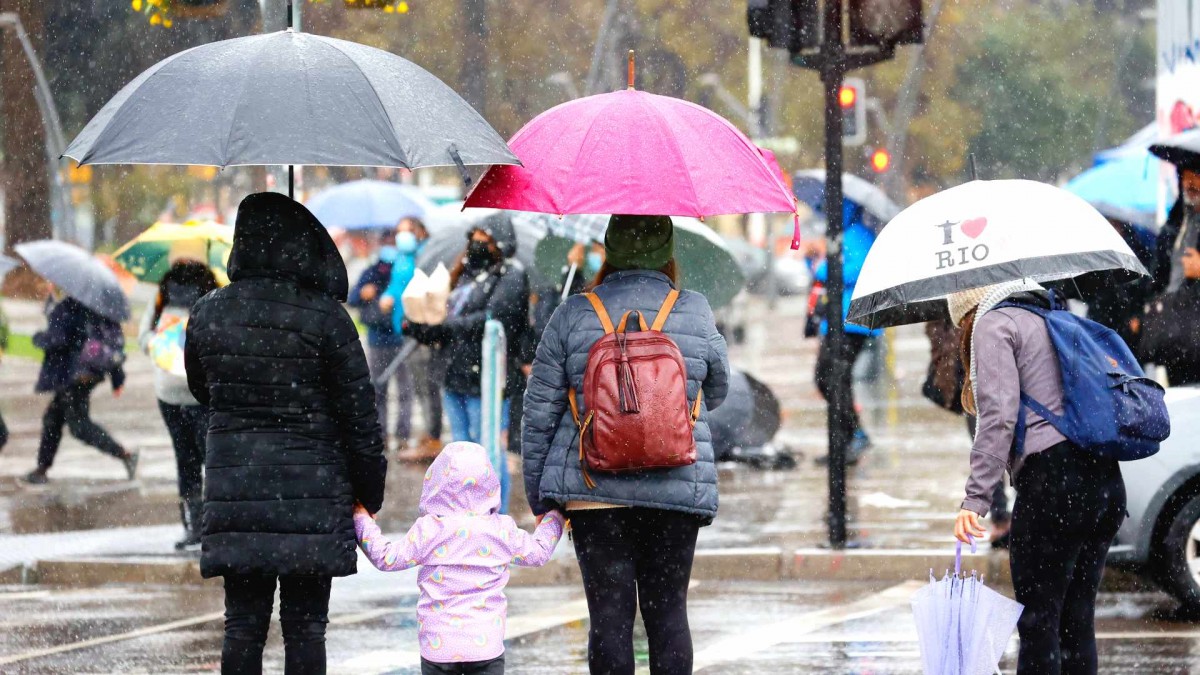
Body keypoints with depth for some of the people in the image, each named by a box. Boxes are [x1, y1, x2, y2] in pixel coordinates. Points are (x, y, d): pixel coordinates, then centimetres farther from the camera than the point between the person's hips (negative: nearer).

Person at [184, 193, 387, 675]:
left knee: (243, 622, 6)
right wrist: (370, 489, 6)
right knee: (305, 623, 2)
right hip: (313, 490, -3)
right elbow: (360, 414, -4)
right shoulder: (324, 317, -9)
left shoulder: (207, 315, 2)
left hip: (235, 486, 3)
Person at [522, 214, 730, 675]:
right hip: (679, 488, 1)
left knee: (609, 611, 0)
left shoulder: (573, 316, 1)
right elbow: (716, 392, 17)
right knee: (668, 609, 6)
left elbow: (539, 412, 3)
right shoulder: (695, 313, 2)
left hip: (594, 488, -1)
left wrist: (537, 494, 11)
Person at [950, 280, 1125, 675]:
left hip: (1052, 482, -8)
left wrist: (976, 498, -15)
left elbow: (998, 416, -11)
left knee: (1038, 623, -6)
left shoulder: (993, 324, 3)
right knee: (1077, 623, 10)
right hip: (1108, 484, 8)